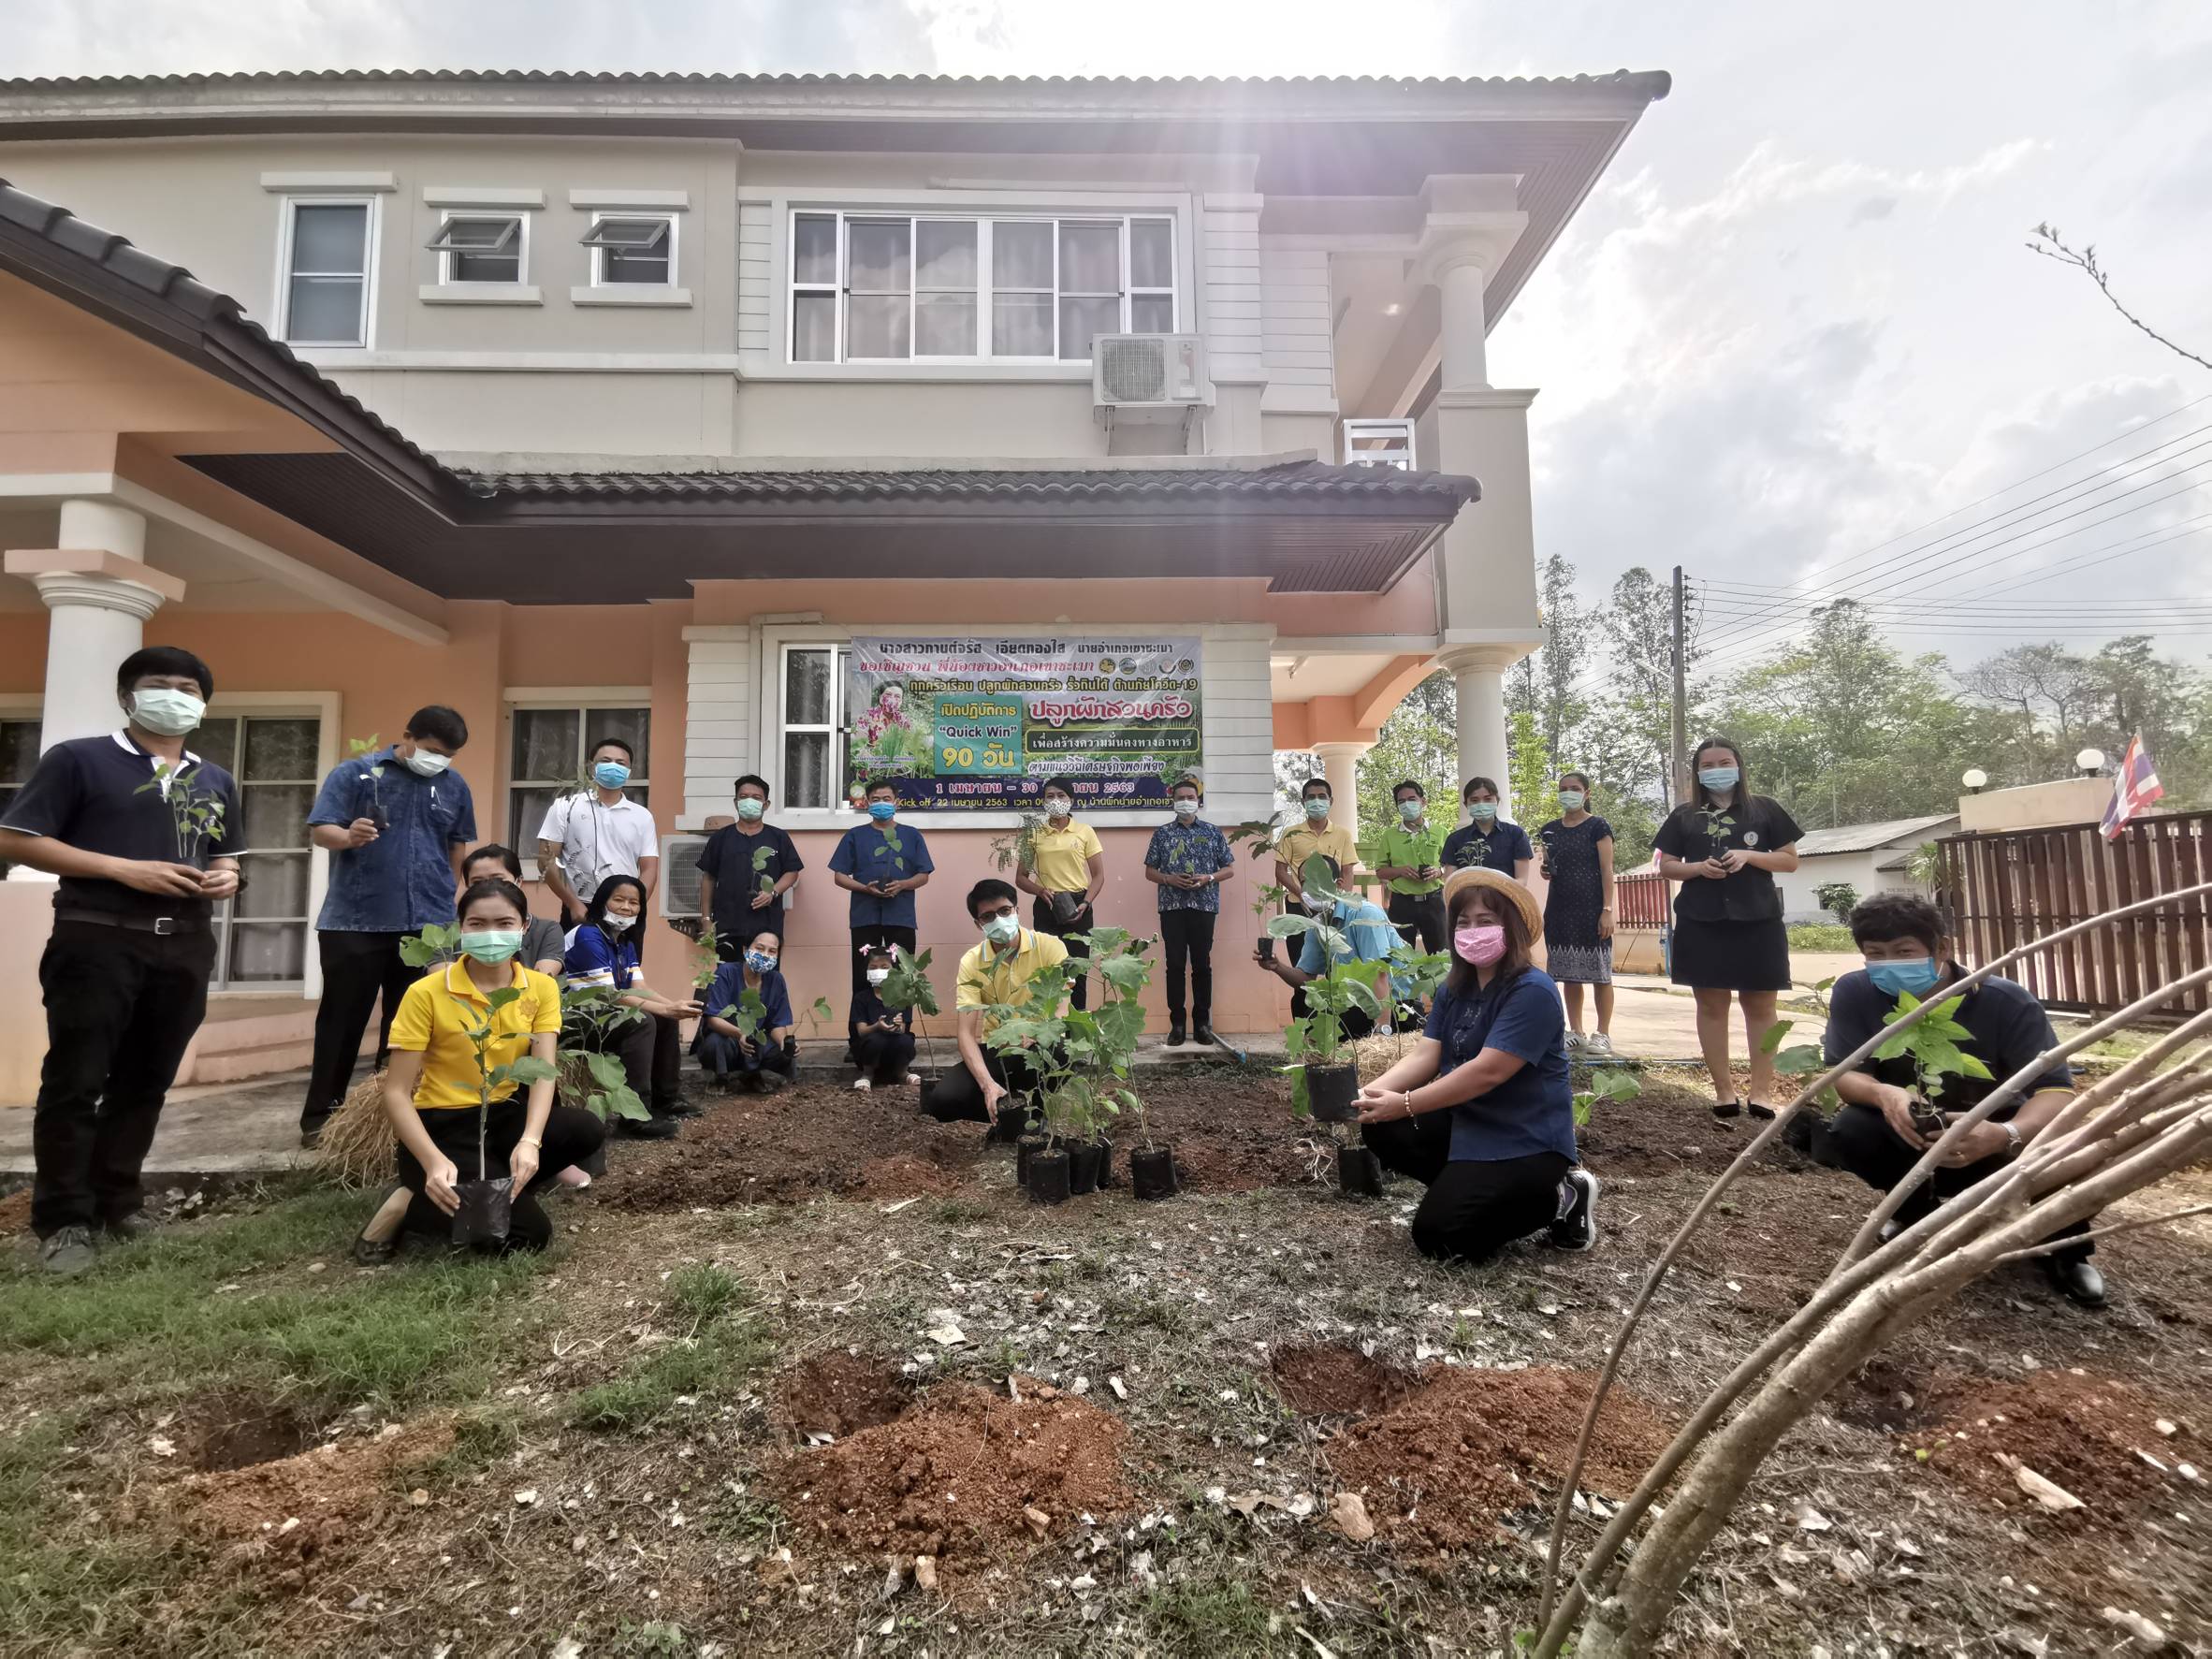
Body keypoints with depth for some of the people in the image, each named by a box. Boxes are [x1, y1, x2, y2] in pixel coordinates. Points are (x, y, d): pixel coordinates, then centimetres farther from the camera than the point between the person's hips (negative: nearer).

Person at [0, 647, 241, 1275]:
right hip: (98, 939, -5)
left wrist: (227, 877, 1)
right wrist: (124, 869, -15)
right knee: (75, 1081, -1)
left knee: (146, 1081, 11)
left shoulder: (216, 781, 16)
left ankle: (118, 1198, 22)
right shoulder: (78, 759, 0)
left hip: (185, 946, 5)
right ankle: (63, 1219, 9)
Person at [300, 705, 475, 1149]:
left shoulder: (455, 786, 9)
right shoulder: (354, 772, -2)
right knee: (342, 1022, 5)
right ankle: (319, 1118, 14)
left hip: (429, 924, 3)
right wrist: (349, 836, -28)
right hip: (355, 922, -3)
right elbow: (319, 830, -7)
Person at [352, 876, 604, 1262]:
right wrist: (433, 1162, -29)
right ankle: (411, 1207, 3)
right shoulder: (426, 993, -12)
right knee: (531, 1230, -20)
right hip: (443, 1126, -4)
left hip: (505, 1116, 4)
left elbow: (543, 1071, -12)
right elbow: (396, 1092, -13)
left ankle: (503, 1182, -3)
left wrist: (530, 1141, -31)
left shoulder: (541, 988, -2)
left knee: (586, 1130, -27)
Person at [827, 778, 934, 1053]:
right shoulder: (855, 836, 7)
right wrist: (865, 888, -13)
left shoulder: (911, 835, 9)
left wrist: (902, 885, -13)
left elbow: (924, 876, 7)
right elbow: (839, 876, 5)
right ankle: (857, 1042, 7)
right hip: (865, 917, -1)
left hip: (901, 918, 1)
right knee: (863, 980, 1)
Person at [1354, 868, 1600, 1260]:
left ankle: (1559, 1201, 4)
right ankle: (1469, 1186, 6)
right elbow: (1423, 1056, -3)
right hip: (1467, 1122, 8)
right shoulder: (1453, 990, 6)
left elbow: (1487, 1072, -27)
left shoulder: (1532, 991, -21)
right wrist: (1370, 1092, -21)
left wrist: (1405, 1104, -27)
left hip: (1525, 1140, -8)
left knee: (1436, 1236, -14)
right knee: (1380, 1130, -9)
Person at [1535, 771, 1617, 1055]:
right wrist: (1546, 871, -3)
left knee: (1598, 971, -3)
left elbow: (1606, 870, -7)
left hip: (1590, 908, -5)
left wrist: (1607, 910, -14)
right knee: (1568, 972, 6)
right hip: (1559, 908, 5)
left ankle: (1603, 1034, 4)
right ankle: (1575, 1031, 13)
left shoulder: (1598, 826, -3)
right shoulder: (1550, 829, 11)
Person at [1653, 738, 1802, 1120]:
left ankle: (1762, 1090, 5)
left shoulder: (1765, 810, 7)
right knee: (1711, 1005, 2)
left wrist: (1749, 856, -12)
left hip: (1757, 921, -1)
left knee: (1760, 1005, 1)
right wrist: (1698, 867, -10)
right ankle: (1724, 1089, 7)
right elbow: (1666, 866, 9)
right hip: (1702, 924, 1)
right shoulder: (1684, 817, 9)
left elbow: (1790, 860, 5)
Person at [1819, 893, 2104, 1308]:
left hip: (1991, 1137, -1)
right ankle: (1918, 1215, 5)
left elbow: (2056, 1090, -31)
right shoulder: (1854, 993, -21)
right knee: (1847, 1131, -30)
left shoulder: (2006, 1002, -25)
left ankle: (2065, 1251, 2)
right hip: (1913, 1138, 1)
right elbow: (1841, 1072, -20)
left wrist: (2006, 1135, -53)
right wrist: (1883, 1094, -45)